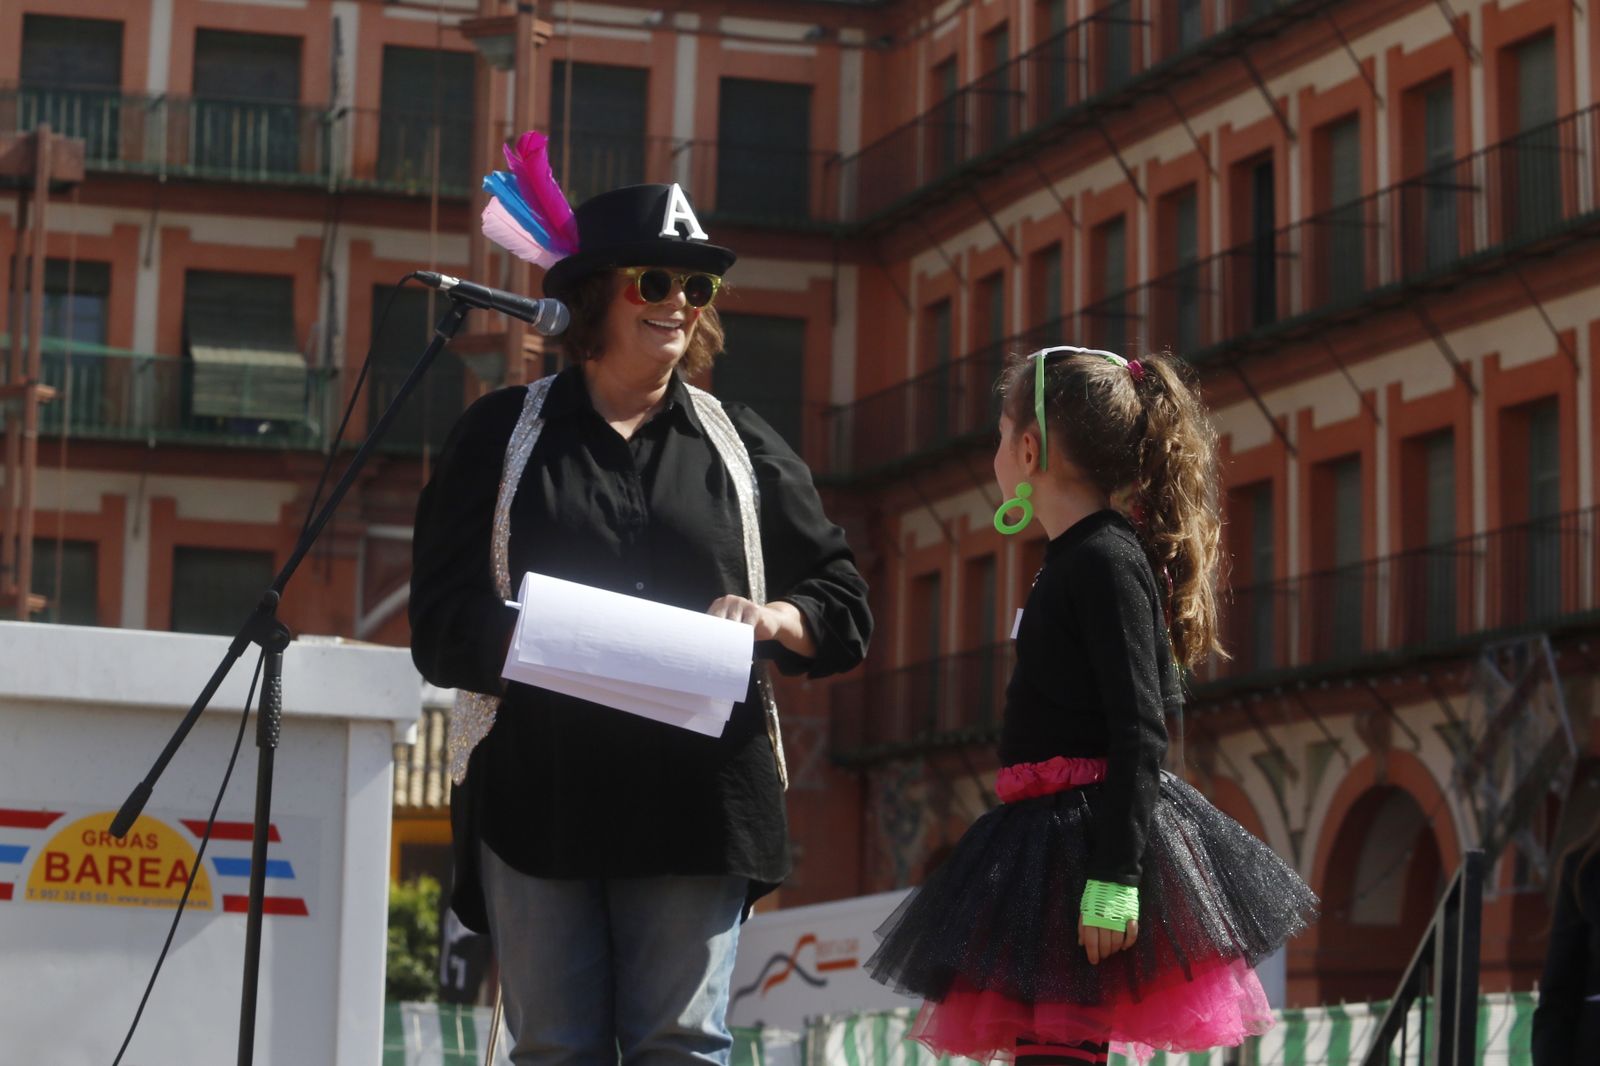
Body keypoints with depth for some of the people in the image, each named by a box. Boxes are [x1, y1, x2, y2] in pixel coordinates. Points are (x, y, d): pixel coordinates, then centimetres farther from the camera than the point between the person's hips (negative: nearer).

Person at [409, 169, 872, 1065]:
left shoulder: (742, 445, 16)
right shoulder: (504, 435, 12)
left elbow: (845, 609, 17)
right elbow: (443, 623, 4)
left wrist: (771, 619, -6)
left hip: (696, 793, 1)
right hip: (536, 789, 0)